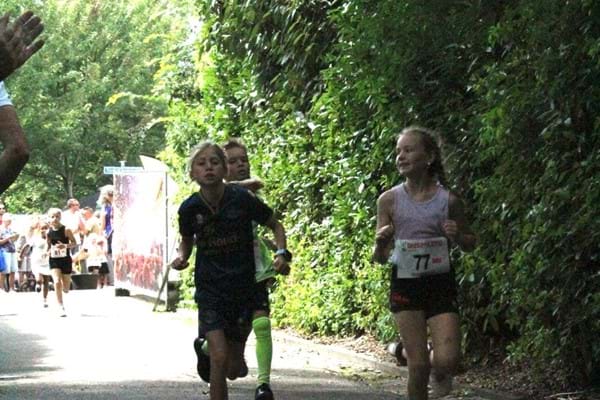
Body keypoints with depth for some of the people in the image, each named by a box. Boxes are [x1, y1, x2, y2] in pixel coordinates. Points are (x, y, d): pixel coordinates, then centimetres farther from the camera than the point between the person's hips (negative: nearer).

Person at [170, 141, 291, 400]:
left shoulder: (242, 199, -12)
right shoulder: (190, 208, -7)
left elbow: (275, 226, 4)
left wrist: (281, 254, -13)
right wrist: (181, 257, -7)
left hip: (242, 288, 1)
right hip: (210, 289, 0)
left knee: (234, 368, 9)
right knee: (219, 358, -19)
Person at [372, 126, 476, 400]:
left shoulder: (448, 201, -4)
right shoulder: (389, 200, -2)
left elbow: (469, 243, 10)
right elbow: (379, 258, 3)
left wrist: (457, 236, -12)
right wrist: (380, 242, -20)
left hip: (440, 284, 0)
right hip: (405, 284, 0)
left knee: (446, 362, -13)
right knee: (418, 366, -3)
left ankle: (438, 374, 24)